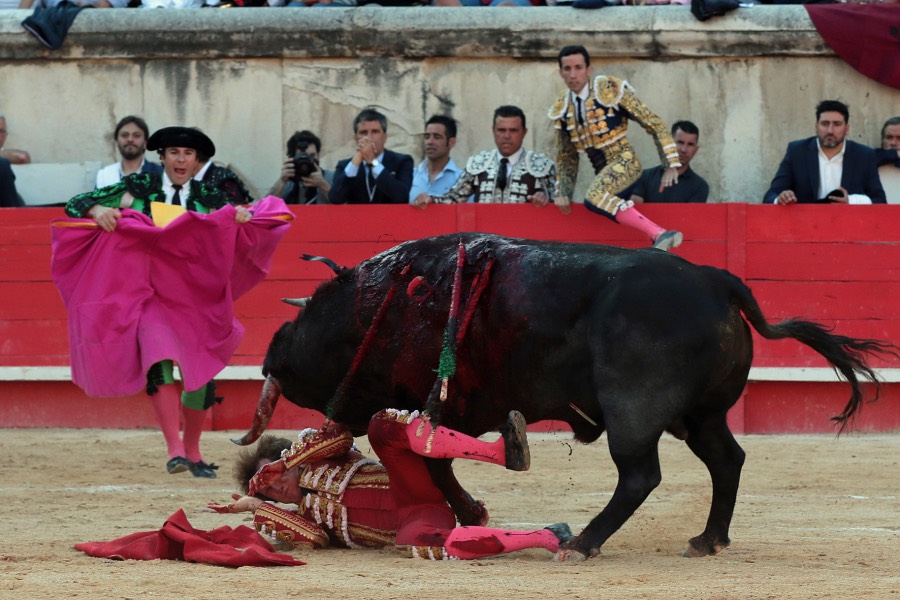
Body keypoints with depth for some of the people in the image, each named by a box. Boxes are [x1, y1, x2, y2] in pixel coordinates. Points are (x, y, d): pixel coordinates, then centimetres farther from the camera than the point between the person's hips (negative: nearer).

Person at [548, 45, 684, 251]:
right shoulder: (561, 110, 9)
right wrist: (564, 193, 9)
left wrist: (670, 166, -10)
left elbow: (655, 125, -5)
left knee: (594, 197, -33)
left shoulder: (611, 90, -7)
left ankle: (660, 234, -42)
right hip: (602, 171, 8)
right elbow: (566, 157, 21)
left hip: (625, 162, -8)